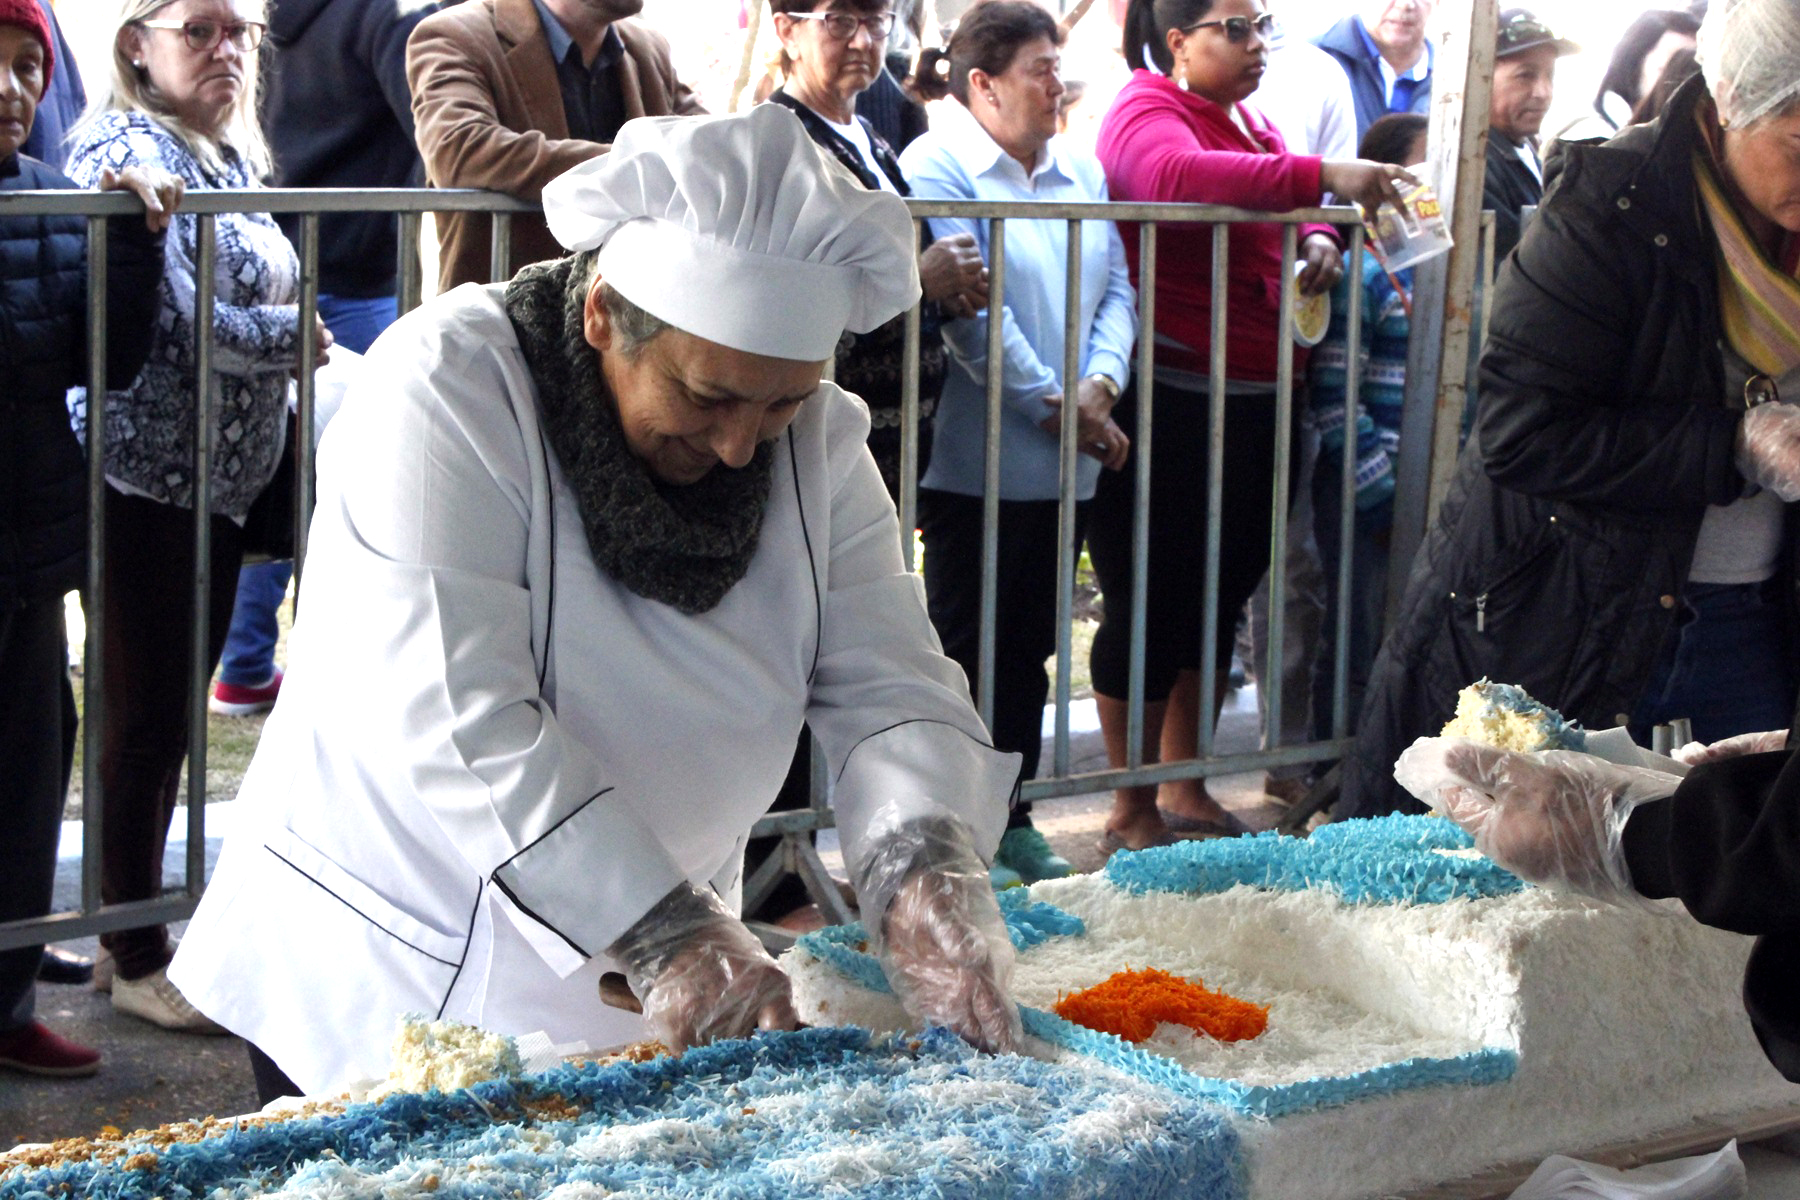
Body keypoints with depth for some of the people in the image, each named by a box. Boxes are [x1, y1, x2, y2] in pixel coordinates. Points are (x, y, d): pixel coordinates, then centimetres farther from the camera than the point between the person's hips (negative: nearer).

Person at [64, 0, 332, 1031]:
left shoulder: (235, 158, 16)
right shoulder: (127, 152, -11)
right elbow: (172, 321, -19)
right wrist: (298, 335, -5)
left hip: (223, 473, 8)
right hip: (147, 474, -8)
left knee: (174, 712, 14)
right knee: (145, 717, 0)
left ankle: (129, 929, 25)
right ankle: (136, 958, 11)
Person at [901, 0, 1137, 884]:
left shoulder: (1081, 172, 14)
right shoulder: (938, 169, -9)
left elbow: (1116, 290, 11)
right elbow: (970, 311, -16)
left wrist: (1098, 387, -6)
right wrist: (1052, 403, -14)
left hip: (1066, 463, 7)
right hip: (978, 463, -7)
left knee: (1031, 645, 12)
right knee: (967, 647, 0)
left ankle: (1012, 819, 22)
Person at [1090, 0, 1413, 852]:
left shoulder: (1251, 124, 17)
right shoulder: (1147, 112, -10)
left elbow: (1291, 213, 24)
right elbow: (1181, 177, -32)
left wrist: (1319, 241, -1)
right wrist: (1321, 177, -37)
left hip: (1254, 401, 9)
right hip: (1165, 404, -8)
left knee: (1221, 596, 15)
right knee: (1151, 603, 0)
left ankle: (1187, 790, 28)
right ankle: (1131, 811, 11)